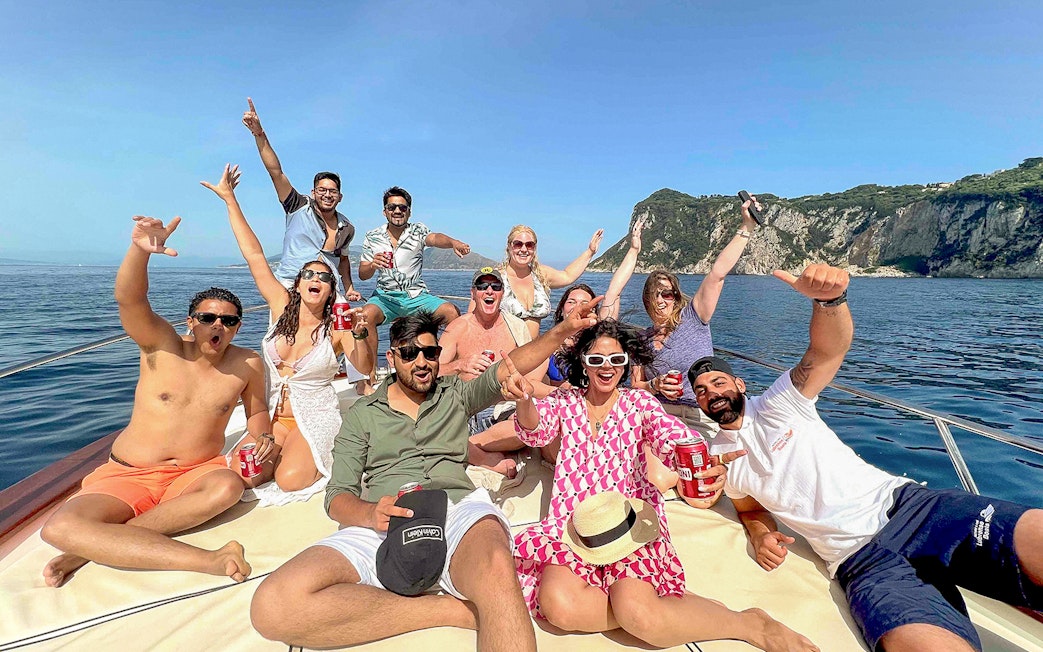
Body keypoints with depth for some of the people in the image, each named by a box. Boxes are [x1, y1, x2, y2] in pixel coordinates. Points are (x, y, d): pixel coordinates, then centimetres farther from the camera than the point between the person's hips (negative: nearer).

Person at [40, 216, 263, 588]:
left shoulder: (247, 365, -2)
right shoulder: (162, 346, -5)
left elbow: (257, 411, 13)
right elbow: (129, 299, -24)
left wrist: (261, 438, -9)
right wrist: (140, 249, -42)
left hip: (196, 473, 1)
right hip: (127, 476, 0)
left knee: (229, 486, -34)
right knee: (59, 528, -28)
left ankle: (92, 546, -18)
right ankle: (207, 560, -32)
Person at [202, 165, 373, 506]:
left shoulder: (337, 326, -9)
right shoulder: (283, 307, -2)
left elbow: (365, 369, -19)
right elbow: (254, 255, -3)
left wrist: (359, 334, -36)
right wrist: (230, 199, -3)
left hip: (315, 417, -3)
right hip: (272, 415, 4)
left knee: (289, 480, -24)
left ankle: (316, 456, 9)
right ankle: (284, 452, 15)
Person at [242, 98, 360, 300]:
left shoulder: (347, 228, 11)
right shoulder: (300, 208, 1)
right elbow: (275, 171, -7)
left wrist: (349, 289, 18)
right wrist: (259, 134, -16)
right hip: (290, 288, -3)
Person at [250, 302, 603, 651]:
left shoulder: (456, 394, 20)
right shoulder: (362, 414, 19)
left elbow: (506, 369, 3)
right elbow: (337, 495, 12)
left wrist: (562, 330, -13)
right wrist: (370, 514, -12)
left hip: (458, 509, -3)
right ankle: (458, 610, -19)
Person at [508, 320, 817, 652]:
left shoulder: (639, 402, 6)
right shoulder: (564, 401, 8)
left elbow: (673, 438, -13)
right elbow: (535, 430, -12)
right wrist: (524, 401, -38)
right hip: (572, 524, 2)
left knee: (637, 613, -29)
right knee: (559, 605, -28)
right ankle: (654, 604, -5)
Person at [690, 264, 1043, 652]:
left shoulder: (778, 404, 2)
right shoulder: (715, 458, 10)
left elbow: (829, 349, -16)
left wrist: (829, 298, -38)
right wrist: (760, 535, -2)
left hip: (904, 502, 0)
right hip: (860, 560, 1)